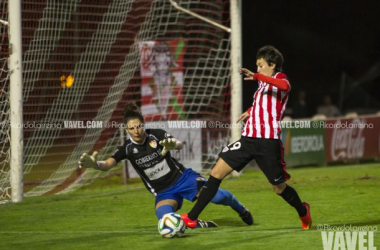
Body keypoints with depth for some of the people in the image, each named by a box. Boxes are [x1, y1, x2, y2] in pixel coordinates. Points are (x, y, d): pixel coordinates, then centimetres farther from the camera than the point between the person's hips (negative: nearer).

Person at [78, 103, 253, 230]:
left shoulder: (156, 135, -10)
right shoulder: (127, 149, -7)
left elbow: (180, 145, -26)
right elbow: (108, 164, -20)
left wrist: (173, 144, -51)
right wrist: (95, 164, -44)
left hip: (182, 177, -1)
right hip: (163, 192, 1)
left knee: (218, 196, -18)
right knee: (165, 218, -33)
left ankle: (242, 211, 15)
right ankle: (199, 225, -10)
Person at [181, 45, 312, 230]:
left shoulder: (279, 78, -4)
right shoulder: (263, 85, 19)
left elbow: (285, 86, -32)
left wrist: (256, 76, -35)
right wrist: (250, 112, 36)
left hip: (268, 142, -7)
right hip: (248, 138, 7)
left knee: (280, 188, 4)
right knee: (216, 172, -6)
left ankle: (303, 211, 36)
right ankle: (191, 218, -6)